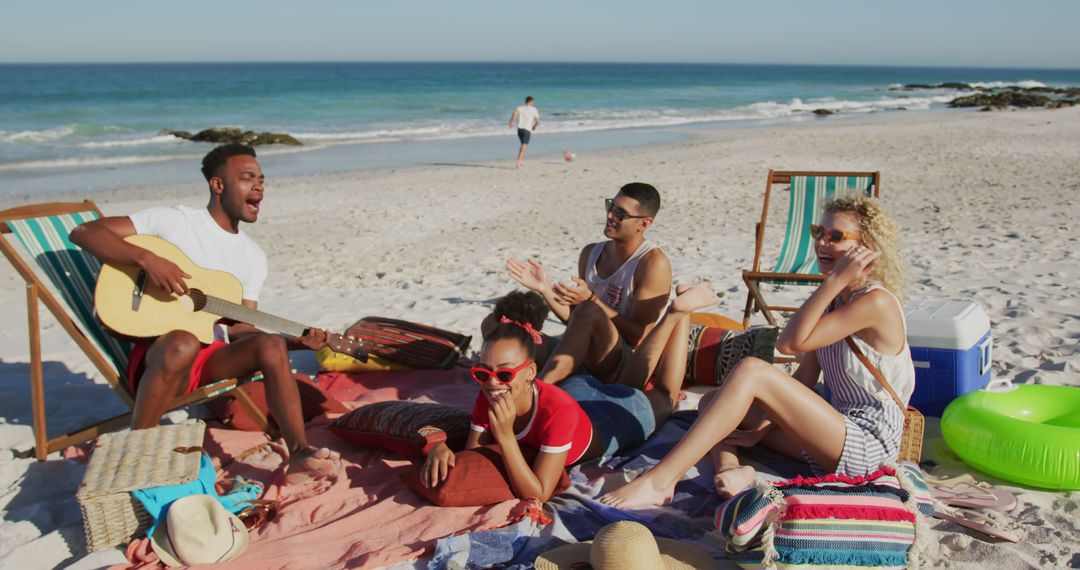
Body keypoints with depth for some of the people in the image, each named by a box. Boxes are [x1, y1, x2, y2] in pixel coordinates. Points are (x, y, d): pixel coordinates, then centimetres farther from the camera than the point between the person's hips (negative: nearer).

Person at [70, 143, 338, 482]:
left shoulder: (253, 257, 13)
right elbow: (83, 233, -8)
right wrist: (147, 259, -23)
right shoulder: (175, 221, -2)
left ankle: (299, 453, -34)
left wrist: (296, 341, -7)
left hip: (214, 359, 5)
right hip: (155, 355, -4)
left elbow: (239, 328, 9)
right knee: (184, 344, -38)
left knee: (270, 345, -24)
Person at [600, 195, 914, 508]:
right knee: (712, 401, 8)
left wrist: (838, 279, -21)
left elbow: (790, 342, -20)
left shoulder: (876, 302, -15)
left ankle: (659, 480, -30)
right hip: (836, 430, 10)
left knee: (751, 369, -26)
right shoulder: (833, 299, 14)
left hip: (867, 443, -10)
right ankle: (730, 468, -26)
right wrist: (760, 427, 2)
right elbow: (803, 379, 11)